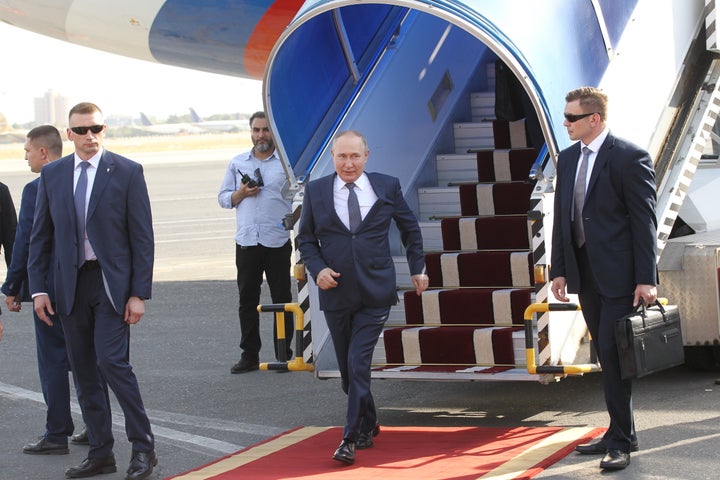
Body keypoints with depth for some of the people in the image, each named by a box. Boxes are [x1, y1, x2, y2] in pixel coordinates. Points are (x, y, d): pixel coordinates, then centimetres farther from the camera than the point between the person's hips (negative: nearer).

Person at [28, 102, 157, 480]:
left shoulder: (127, 172, -3)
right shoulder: (52, 175, 7)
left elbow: (142, 237, -4)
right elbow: (40, 236, 11)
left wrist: (139, 293, -9)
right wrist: (38, 288, 2)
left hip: (112, 283, -4)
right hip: (70, 285, 4)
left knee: (112, 361, -14)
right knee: (84, 371, 7)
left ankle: (143, 448, -2)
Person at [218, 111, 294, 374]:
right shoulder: (237, 163, 14)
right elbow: (223, 197, 16)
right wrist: (240, 194, -3)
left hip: (277, 241, -2)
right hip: (246, 241, 3)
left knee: (282, 298, 1)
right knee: (247, 300, 3)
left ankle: (284, 354, 8)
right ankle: (249, 355, 9)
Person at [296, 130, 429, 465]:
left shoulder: (387, 186, 1)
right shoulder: (315, 191, 3)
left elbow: (410, 229, 14)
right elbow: (306, 239, 9)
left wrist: (418, 268, 13)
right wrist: (317, 269, -7)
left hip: (376, 293, -2)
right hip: (336, 293, 2)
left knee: (359, 364, -13)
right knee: (348, 369, 11)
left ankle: (351, 438, -9)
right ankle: (368, 425, 32)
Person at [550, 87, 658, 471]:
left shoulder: (630, 158, -10)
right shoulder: (567, 159, 12)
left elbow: (644, 220, -12)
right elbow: (561, 218, 15)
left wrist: (646, 279, -15)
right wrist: (559, 270, 9)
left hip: (619, 275, -7)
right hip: (585, 275, 7)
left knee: (614, 356, -8)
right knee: (607, 357, 12)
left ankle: (620, 440, 0)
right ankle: (620, 433, 20)